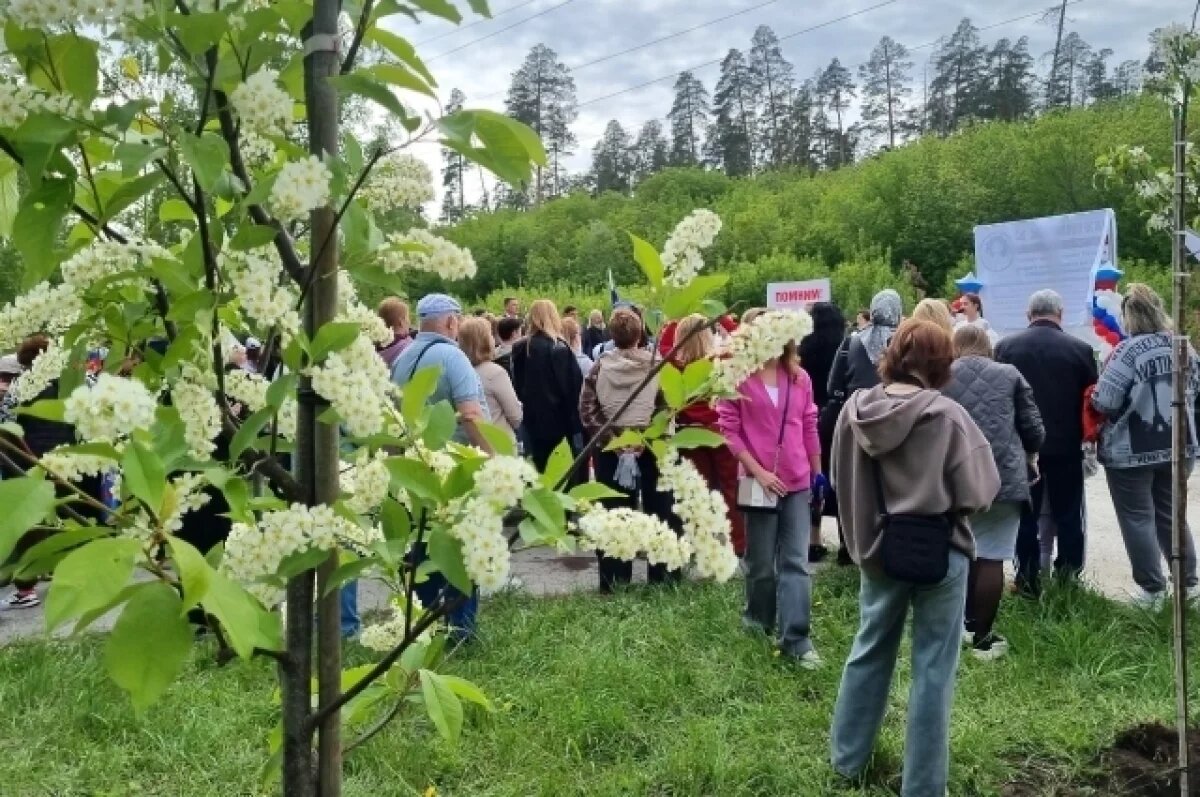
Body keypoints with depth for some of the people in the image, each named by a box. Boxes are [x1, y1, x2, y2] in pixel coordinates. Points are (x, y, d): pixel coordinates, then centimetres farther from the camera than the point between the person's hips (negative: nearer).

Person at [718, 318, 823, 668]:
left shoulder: (799, 378, 5)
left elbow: (809, 427, 11)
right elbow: (729, 429, -8)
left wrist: (818, 473, 13)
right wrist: (758, 471, -13)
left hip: (798, 482, 3)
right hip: (760, 482, -3)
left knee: (796, 562, 0)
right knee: (761, 562, 10)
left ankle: (796, 639, 2)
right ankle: (758, 619, 33)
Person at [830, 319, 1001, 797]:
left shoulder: (855, 409, -4)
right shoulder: (947, 415, -17)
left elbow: (841, 482, 3)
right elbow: (977, 494, -15)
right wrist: (941, 498, 4)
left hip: (877, 550, 4)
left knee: (869, 651, 20)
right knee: (932, 669, 8)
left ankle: (846, 758, 33)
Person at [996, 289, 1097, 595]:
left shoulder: (1006, 346, -5)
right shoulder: (1080, 349, -8)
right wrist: (1082, 436, 15)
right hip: (1066, 446, -1)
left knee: (1025, 515, 9)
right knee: (1068, 515, 10)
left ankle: (1028, 579, 13)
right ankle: (1069, 580, 15)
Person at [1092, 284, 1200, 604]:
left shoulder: (1129, 350, -18)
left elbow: (1105, 402, -21)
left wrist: (1093, 397, -1)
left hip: (1132, 450, -6)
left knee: (1138, 519, 4)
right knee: (1170, 514, 18)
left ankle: (1152, 589, 8)